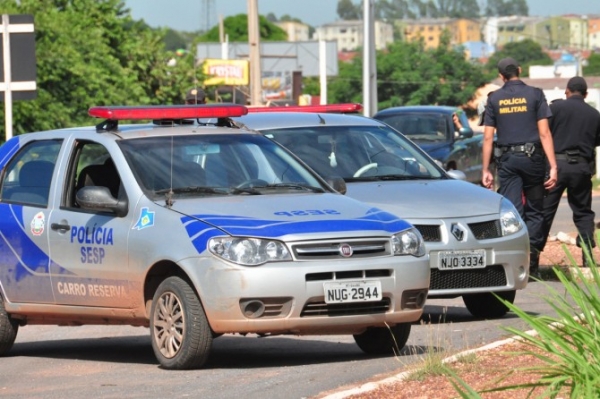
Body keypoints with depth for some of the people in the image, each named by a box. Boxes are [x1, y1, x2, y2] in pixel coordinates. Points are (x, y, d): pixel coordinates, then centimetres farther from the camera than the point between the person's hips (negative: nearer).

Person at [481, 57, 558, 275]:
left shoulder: (494, 99, 5)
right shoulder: (535, 94, 0)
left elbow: (488, 137, 3)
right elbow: (544, 133, -6)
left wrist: (485, 170, 8)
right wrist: (553, 166, -7)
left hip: (507, 159, 1)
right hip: (532, 158, -1)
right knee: (534, 211, 8)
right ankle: (531, 261, 0)